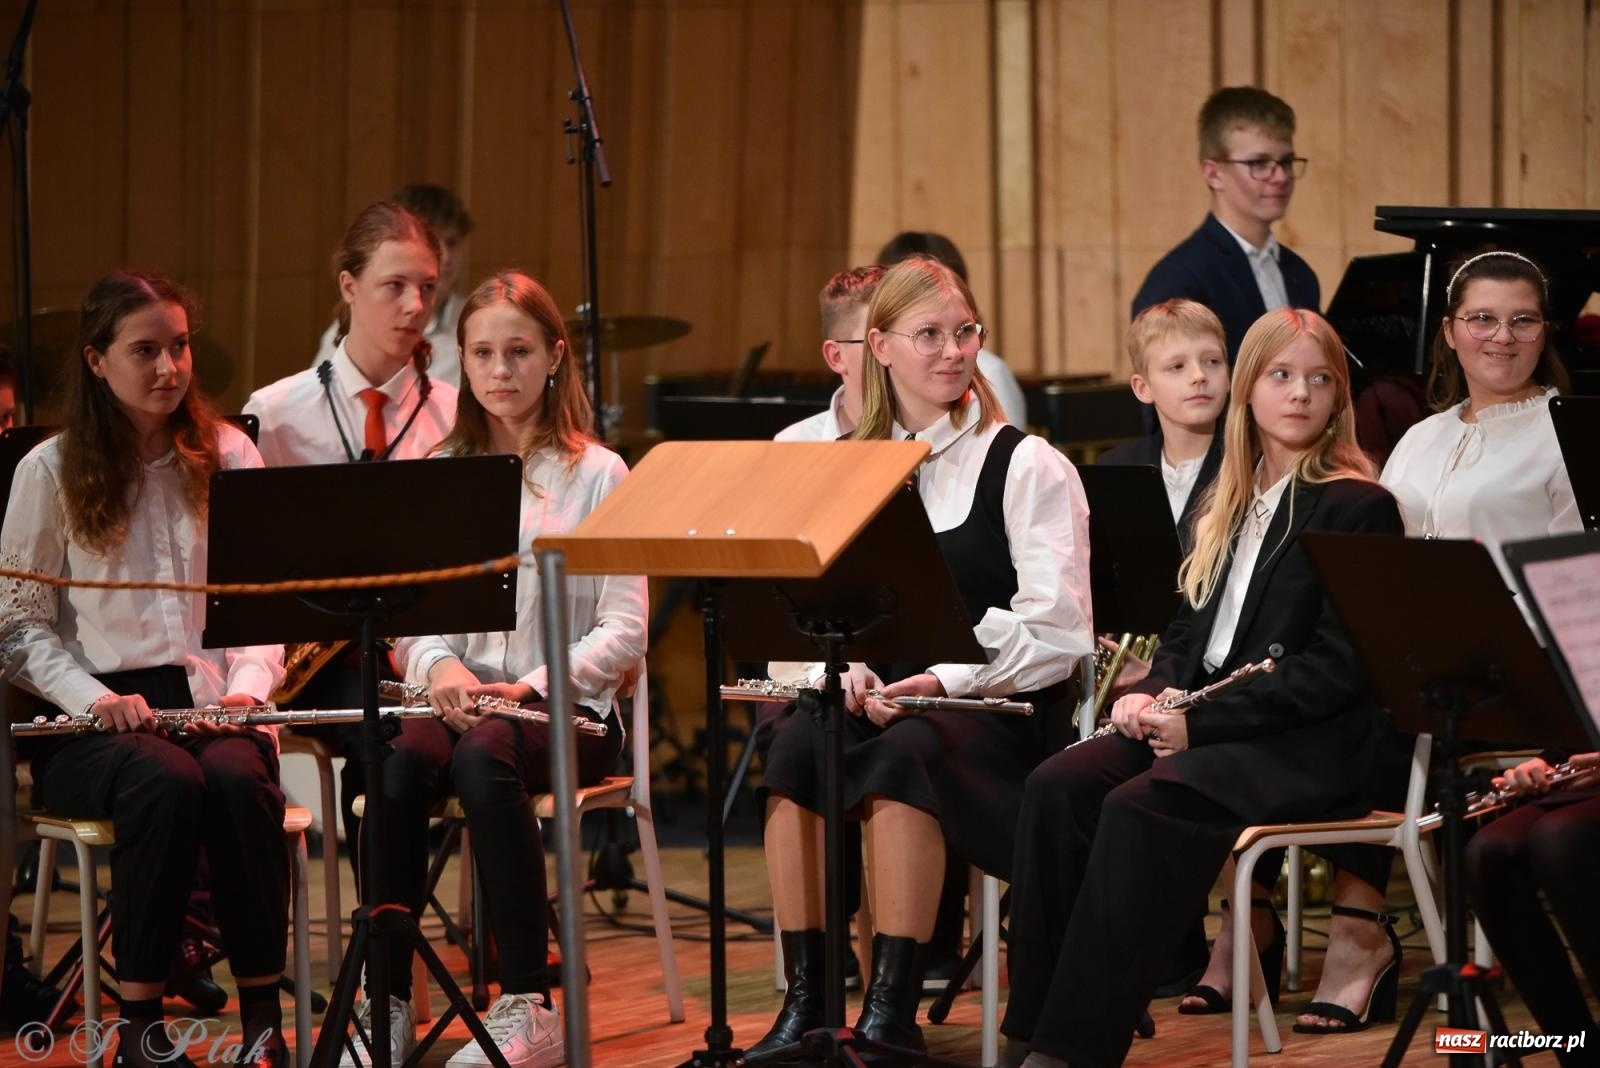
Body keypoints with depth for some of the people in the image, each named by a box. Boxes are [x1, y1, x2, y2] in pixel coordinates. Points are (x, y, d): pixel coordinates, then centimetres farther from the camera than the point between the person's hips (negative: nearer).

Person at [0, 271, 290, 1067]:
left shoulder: (229, 456, 11)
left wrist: (249, 685, -9)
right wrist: (94, 700, -14)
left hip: (211, 700, 2)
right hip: (95, 720, -2)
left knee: (238, 780, -34)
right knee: (165, 782, -36)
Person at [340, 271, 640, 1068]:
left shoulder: (597, 476, 2)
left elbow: (623, 632, -5)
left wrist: (534, 684, -20)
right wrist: (438, 666, -14)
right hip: (456, 698, 3)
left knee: (484, 760, -36)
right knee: (397, 761, -32)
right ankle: (387, 1001, -26)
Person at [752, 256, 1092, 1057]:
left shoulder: (1027, 467, 0)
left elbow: (1058, 631, -9)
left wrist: (948, 679, -21)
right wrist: (847, 671, -12)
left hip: (1000, 708, -4)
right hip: (881, 702, 4)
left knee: (901, 752, -36)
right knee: (795, 744, -29)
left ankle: (892, 1009, -34)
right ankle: (804, 999, -27)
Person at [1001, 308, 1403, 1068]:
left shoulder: (1359, 508, -5)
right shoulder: (1228, 505, 18)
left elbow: (1340, 667, -13)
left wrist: (1201, 722, -16)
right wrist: (1153, 695, -1)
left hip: (1306, 747, -7)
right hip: (1196, 719, 7)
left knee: (1139, 807, -32)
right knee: (1056, 787, -20)